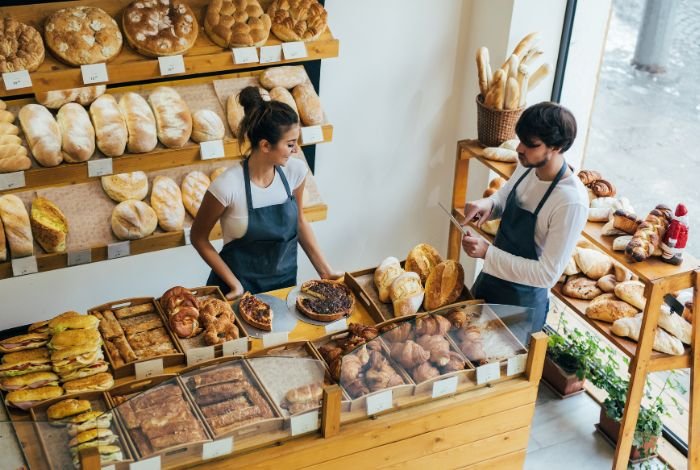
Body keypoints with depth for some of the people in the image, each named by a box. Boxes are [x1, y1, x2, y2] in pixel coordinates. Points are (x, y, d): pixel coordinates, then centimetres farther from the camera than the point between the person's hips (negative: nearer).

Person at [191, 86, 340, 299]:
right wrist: (233, 283, -15)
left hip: (285, 281, 5)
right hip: (240, 288, -4)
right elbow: (198, 237, -12)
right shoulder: (228, 186, -25)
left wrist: (325, 270, 0)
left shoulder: (295, 171, -12)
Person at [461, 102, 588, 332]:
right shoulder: (527, 166, -8)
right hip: (489, 281, 7)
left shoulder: (571, 202, -30)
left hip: (523, 300, -7)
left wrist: (487, 253, -30)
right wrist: (488, 204, -11)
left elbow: (548, 274, -27)